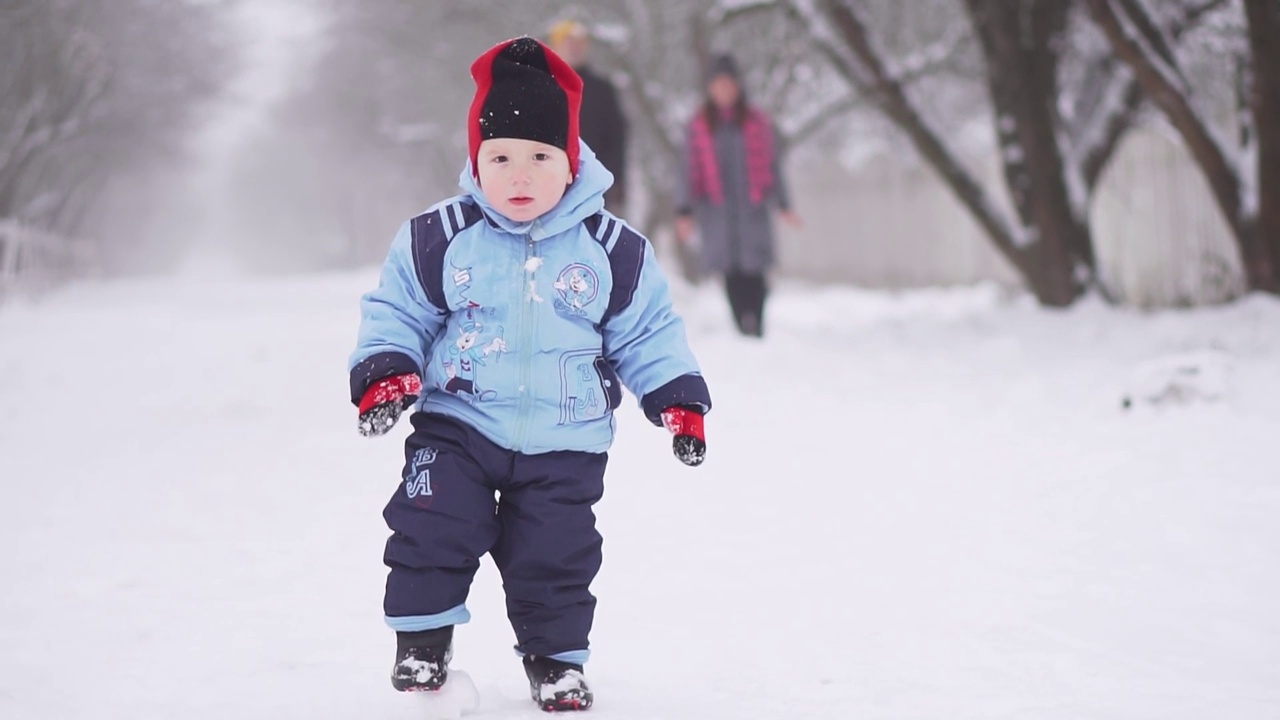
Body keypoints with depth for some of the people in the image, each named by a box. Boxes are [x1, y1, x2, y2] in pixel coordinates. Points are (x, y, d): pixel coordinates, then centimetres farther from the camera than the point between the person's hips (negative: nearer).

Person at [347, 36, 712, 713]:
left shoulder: (614, 251, -5)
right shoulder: (438, 239, -8)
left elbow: (648, 334, 4)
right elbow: (395, 313, 0)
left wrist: (680, 403, -2)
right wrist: (385, 378, -15)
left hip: (564, 443, 1)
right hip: (456, 426, 0)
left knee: (555, 554, 4)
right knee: (432, 530, -10)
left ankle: (556, 658, 25)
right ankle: (421, 642, 10)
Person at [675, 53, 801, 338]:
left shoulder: (757, 122, 6)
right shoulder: (700, 126, 5)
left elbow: (771, 165, 10)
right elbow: (691, 170, 6)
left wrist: (782, 204, 6)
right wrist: (685, 212, 2)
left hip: (752, 207, 0)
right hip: (717, 210, 0)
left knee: (753, 270, -9)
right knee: (731, 273, 0)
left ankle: (755, 326, -10)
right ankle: (743, 328, 4)